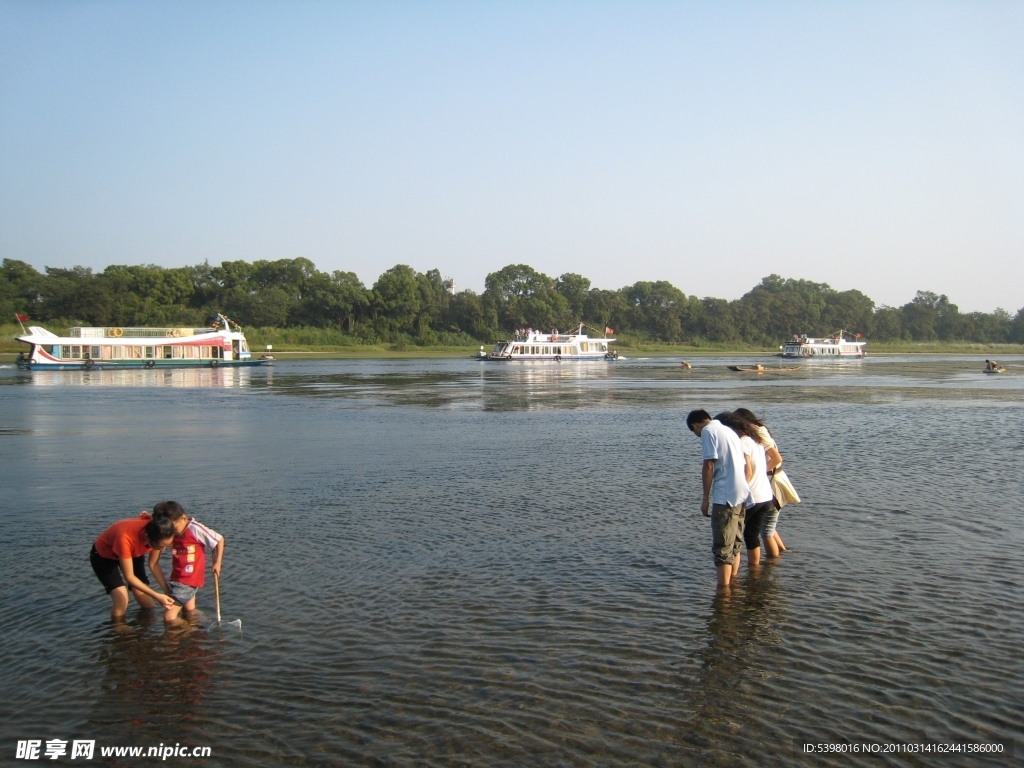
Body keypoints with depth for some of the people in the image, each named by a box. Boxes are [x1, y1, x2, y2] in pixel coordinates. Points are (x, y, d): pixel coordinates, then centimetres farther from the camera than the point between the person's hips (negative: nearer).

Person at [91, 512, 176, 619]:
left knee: (146, 600, -3)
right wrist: (157, 596, -38)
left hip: (133, 553, 4)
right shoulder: (125, 538, -43)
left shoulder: (156, 533, -29)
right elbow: (129, 577, -33)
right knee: (121, 600, -18)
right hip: (103, 555, -4)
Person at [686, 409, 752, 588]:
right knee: (735, 543, 17)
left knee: (722, 547, -5)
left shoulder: (708, 431, -6)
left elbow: (709, 466, -13)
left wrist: (705, 497, -8)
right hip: (741, 494, 9)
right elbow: (746, 461, 19)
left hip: (725, 496, -9)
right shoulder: (728, 430, 20)